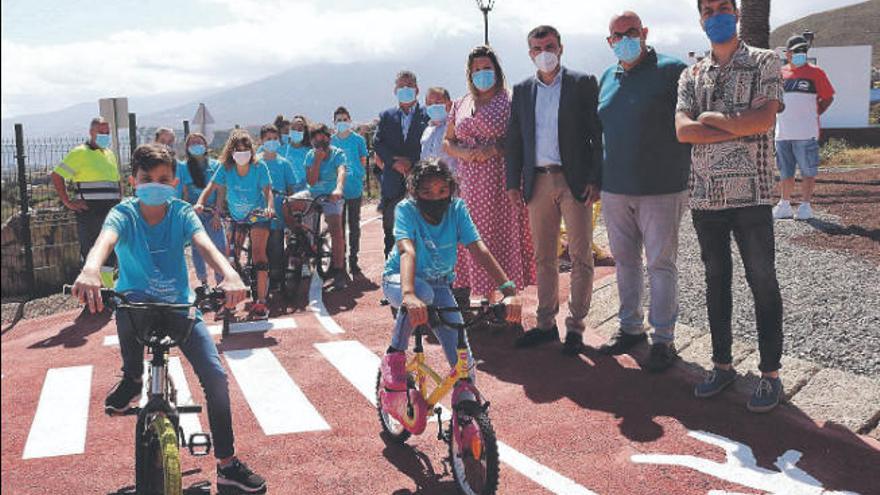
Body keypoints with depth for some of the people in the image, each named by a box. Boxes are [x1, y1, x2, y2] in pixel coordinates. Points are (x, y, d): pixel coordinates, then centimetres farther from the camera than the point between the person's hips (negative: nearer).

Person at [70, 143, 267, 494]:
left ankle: (227, 465, 4)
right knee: (128, 302, -39)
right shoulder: (124, 214, -13)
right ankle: (133, 378, -9)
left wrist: (229, 275, -50)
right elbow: (105, 240, -36)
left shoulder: (182, 213, -9)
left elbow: (205, 245, -28)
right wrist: (90, 271, -60)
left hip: (180, 306, 1)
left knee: (216, 377, -12)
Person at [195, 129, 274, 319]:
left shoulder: (259, 167, -18)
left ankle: (261, 301, -12)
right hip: (235, 217, 3)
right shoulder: (225, 168, -14)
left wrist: (269, 207, -44)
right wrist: (200, 203, -39)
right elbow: (211, 187, -21)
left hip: (257, 216, -3)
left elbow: (267, 190, -24)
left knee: (258, 253, -14)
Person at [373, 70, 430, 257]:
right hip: (393, 182, 3)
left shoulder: (427, 115, 5)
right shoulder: (386, 116, 14)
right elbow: (377, 143, 5)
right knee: (390, 230, 6)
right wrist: (394, 162, -10)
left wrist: (411, 161, -13)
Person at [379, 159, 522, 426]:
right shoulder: (406, 209, -23)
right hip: (399, 280, -2)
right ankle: (394, 356, -18)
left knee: (463, 359, -13)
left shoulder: (457, 208, -16)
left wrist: (509, 290, -40)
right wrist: (409, 295, -58)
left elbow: (479, 249, -26)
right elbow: (407, 251, -40)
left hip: (439, 285, 3)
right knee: (423, 293, -40)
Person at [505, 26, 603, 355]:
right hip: (538, 182, 4)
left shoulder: (583, 83, 1)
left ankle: (575, 326, 9)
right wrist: (513, 182, 5)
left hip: (574, 181, -3)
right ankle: (546, 323, 19)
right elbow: (514, 139, 13)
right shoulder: (522, 90, 12)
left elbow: (598, 134, -3)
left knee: (580, 257, 0)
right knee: (543, 258, 9)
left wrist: (595, 179, -10)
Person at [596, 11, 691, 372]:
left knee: (661, 264, 1)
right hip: (615, 189, 6)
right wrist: (596, 178, 18)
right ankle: (630, 327, 27)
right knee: (625, 260, 13)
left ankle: (663, 338, 11)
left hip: (660, 189, -5)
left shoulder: (671, 71, -6)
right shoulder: (607, 78, 12)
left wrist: (687, 177, -9)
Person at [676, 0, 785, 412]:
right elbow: (683, 130, -4)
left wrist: (711, 118, -6)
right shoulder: (691, 76, 11)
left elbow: (765, 118, -14)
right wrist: (741, 127, -11)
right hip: (705, 194, 4)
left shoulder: (764, 62, 2)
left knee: (763, 282, 2)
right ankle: (722, 364, 23)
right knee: (716, 281, 11)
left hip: (750, 193, -4)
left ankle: (770, 374, 12)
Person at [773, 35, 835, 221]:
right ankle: (785, 206, 22)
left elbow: (828, 98, 5)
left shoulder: (815, 73, 0)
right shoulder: (779, 73, 10)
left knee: (808, 171, 1)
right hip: (782, 133, 4)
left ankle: (806, 205, 8)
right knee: (785, 172, 12)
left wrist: (814, 114, -1)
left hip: (806, 133, -4)